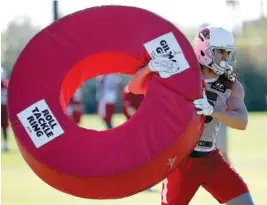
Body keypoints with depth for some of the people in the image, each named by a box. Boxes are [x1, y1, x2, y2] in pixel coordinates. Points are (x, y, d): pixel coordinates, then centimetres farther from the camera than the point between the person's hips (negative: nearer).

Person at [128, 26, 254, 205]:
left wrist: (212, 111, -36)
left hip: (210, 159, 3)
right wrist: (150, 67, -37)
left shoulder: (232, 87, -1)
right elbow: (136, 87, -15)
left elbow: (241, 121, -17)